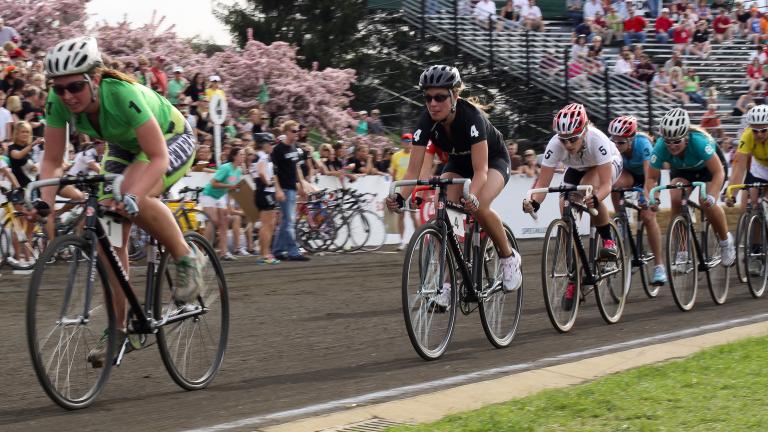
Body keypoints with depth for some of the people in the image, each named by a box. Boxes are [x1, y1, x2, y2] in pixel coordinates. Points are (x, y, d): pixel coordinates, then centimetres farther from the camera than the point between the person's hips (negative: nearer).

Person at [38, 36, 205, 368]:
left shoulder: (123, 95, -39)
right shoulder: (59, 102, -23)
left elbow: (158, 158, -41)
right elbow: (52, 161, -15)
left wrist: (132, 196, -54)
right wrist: (46, 202, -31)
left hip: (172, 140, -6)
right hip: (124, 148, 6)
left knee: (133, 200, -35)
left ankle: (187, 259, -12)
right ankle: (118, 329, 0)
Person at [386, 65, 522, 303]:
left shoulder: (471, 117, -36)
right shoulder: (427, 122, -25)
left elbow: (480, 170, -41)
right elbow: (413, 169, -26)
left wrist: (472, 197, -60)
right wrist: (400, 197, -45)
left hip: (493, 160, -4)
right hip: (458, 162, 4)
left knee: (480, 207, -32)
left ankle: (509, 257, -7)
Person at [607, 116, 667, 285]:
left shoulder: (642, 144, -36)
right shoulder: (612, 145, -28)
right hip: (629, 173, 3)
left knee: (648, 217, -17)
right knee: (616, 186, -33)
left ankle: (659, 266, -10)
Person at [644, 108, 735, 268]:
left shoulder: (698, 141, -41)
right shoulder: (661, 147, -32)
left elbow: (719, 173, -39)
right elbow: (651, 178, -23)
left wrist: (711, 196, -54)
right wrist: (651, 197, -42)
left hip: (709, 166, -3)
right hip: (681, 170, 3)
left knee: (707, 203, -26)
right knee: (676, 200, -23)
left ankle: (726, 241, 2)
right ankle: (680, 252, -10)